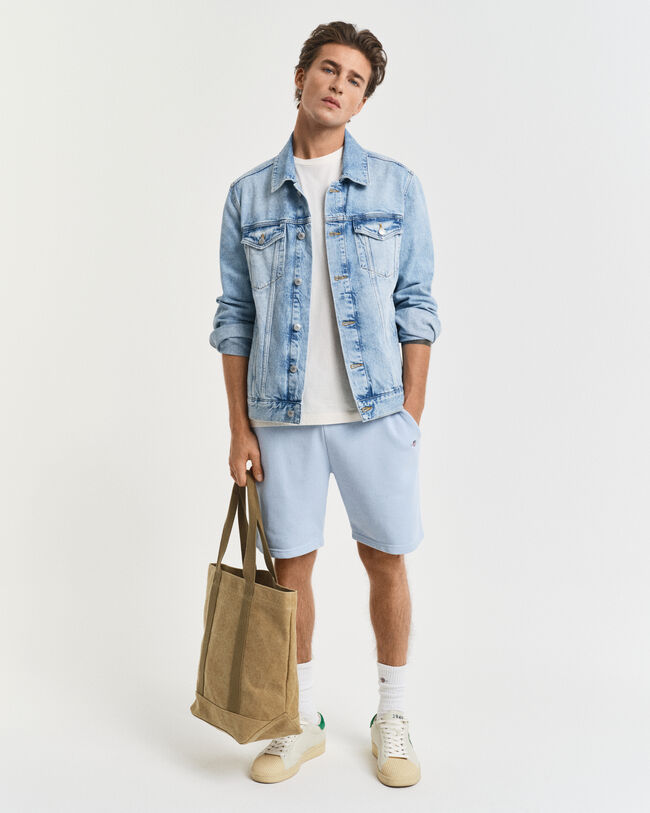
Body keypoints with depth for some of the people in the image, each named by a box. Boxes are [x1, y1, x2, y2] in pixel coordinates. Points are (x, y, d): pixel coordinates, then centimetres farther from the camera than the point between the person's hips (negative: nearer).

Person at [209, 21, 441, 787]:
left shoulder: (396, 185, 3)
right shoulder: (248, 195, 5)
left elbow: (416, 307, 2)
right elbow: (234, 318, 5)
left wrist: (411, 411, -3)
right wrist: (239, 428, 1)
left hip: (375, 410, 0)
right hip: (283, 416, 1)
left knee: (386, 560, 7)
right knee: (290, 566, 9)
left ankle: (392, 718, 28)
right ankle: (300, 720, 28)